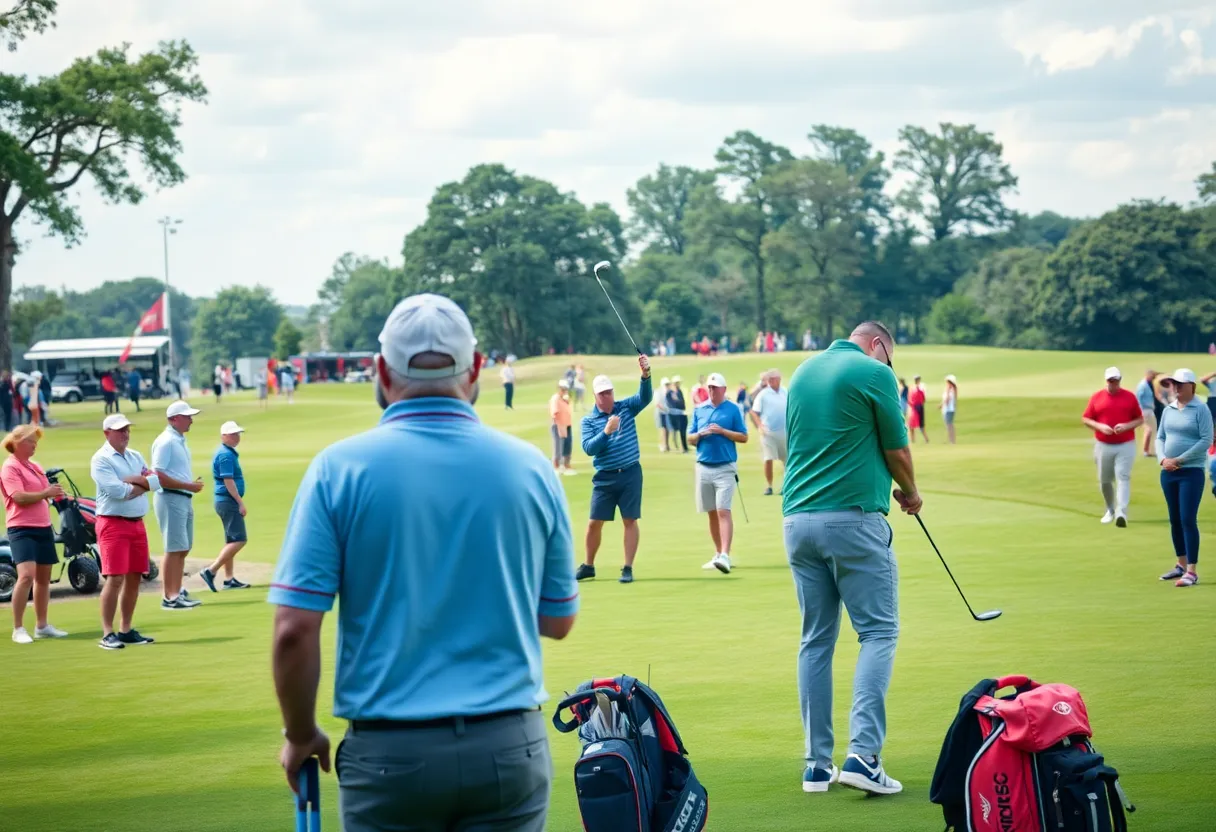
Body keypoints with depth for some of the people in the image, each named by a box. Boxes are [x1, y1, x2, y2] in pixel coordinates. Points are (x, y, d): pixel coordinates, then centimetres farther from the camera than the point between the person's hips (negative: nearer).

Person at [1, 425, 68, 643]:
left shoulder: (35, 467, 17)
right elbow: (19, 497, -20)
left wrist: (56, 493, 6)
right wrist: (45, 493, -13)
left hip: (43, 527, 9)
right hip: (22, 529, -9)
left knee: (44, 578, 13)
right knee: (26, 575, -20)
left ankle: (42, 626, 24)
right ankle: (18, 629, -15)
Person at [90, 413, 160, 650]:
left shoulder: (136, 457, 16)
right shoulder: (101, 460, -7)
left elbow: (157, 481, 3)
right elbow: (117, 491, -19)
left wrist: (132, 480, -12)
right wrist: (143, 484, -5)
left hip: (137, 522, 7)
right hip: (113, 522, -7)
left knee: (134, 578, 9)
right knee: (115, 578, -12)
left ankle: (126, 630, 17)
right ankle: (108, 634, -10)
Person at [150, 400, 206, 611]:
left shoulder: (181, 440, 17)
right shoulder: (165, 441, -13)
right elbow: (159, 477, -19)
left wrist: (194, 485, 8)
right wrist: (189, 486, -19)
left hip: (185, 498, 10)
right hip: (171, 498, -10)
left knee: (183, 549, 13)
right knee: (174, 549, -8)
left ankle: (177, 593, 19)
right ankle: (169, 597, -6)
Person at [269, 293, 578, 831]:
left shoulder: (340, 469, -6)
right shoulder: (530, 468, 1)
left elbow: (295, 629, -9)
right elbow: (558, 621, 10)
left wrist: (300, 736, 6)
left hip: (390, 750, -1)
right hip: (508, 747, 2)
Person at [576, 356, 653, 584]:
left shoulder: (626, 408, 3)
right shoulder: (588, 420, 0)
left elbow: (645, 397, -14)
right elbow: (588, 448, -11)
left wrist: (646, 374, -32)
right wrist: (606, 431, -24)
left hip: (630, 473, 0)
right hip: (604, 477, 0)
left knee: (630, 521, -1)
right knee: (594, 522, 3)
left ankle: (628, 569, 4)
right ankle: (588, 566, 20)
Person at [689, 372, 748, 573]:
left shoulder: (733, 410, 0)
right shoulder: (699, 410, 11)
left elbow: (743, 437, -2)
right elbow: (690, 439, 12)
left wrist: (722, 431, -14)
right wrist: (701, 434, -9)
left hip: (725, 468, -4)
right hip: (703, 467, 4)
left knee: (723, 511, -14)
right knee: (712, 513, 9)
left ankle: (725, 557, -22)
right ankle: (718, 554, 19)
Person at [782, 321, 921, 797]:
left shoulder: (802, 373, 16)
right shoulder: (874, 373, -4)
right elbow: (896, 451, 0)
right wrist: (910, 493, 22)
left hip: (798, 520, 6)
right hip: (853, 517, -6)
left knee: (816, 640, 10)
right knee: (878, 633, -1)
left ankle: (817, 765, 8)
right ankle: (863, 754, -15)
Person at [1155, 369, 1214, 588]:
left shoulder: (1200, 410, -7)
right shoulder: (1168, 410, 11)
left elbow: (1206, 440, -12)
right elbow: (1160, 437, 14)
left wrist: (1179, 460, -14)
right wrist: (1163, 459, -6)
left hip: (1191, 472, -6)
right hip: (1168, 472, 6)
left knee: (1188, 520, -10)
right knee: (1175, 520, 11)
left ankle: (1192, 572, -9)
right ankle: (1181, 564, 23)